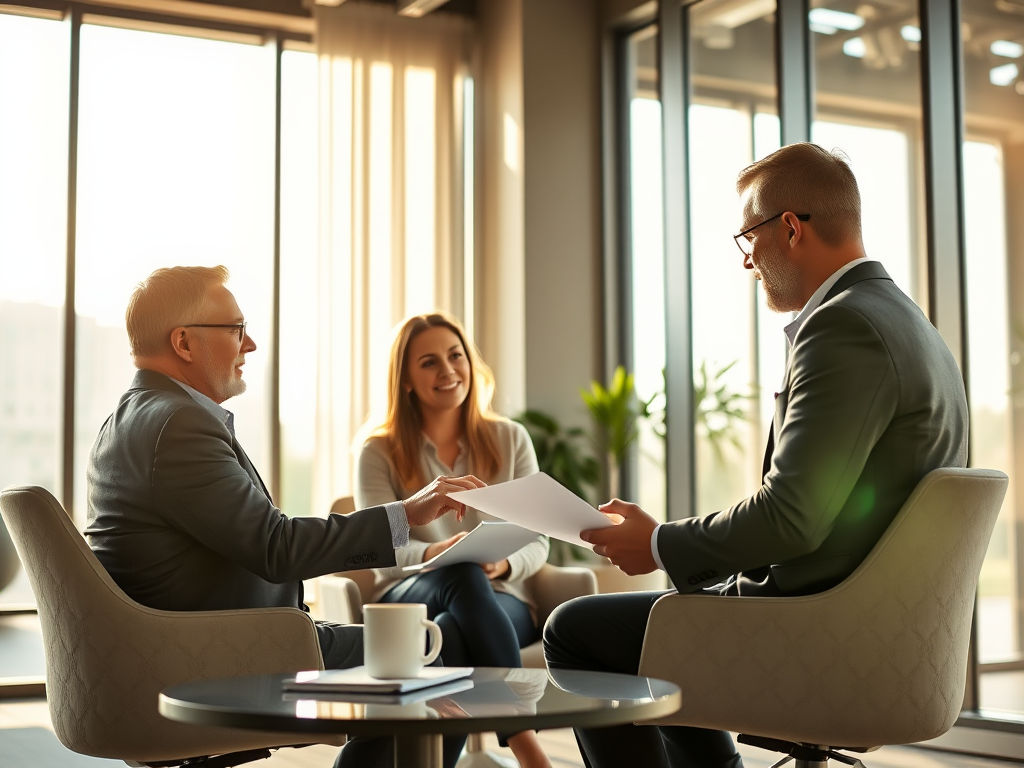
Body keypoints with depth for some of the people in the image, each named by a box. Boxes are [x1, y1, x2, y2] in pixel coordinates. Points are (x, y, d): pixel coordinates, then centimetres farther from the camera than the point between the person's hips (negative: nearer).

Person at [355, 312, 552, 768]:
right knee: (461, 574, -39)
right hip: (411, 598, -1)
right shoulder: (379, 453, 5)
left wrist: (504, 564, -19)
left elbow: (536, 542, 6)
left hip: (500, 601, 1)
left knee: (451, 629, -38)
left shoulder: (510, 439, 11)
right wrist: (434, 554, -30)